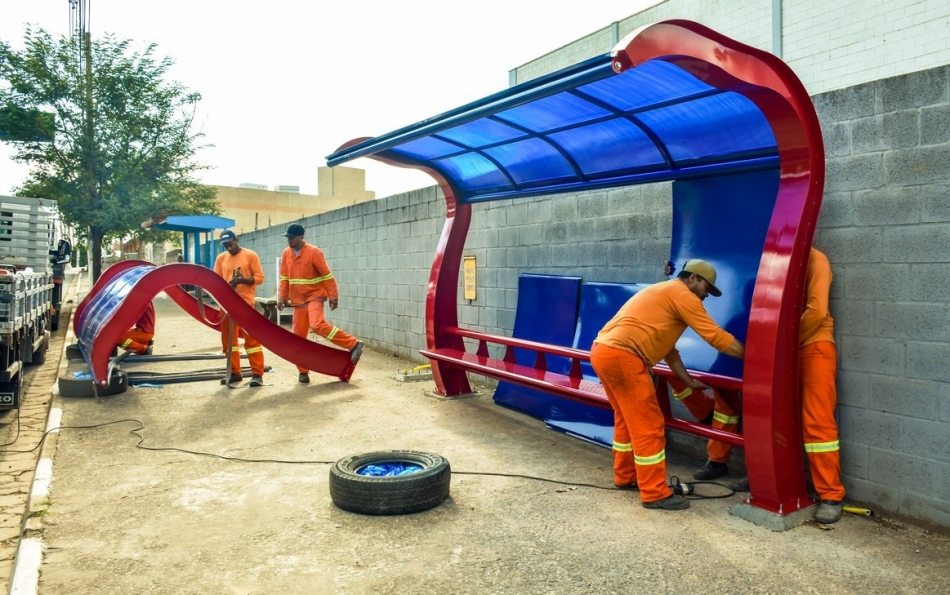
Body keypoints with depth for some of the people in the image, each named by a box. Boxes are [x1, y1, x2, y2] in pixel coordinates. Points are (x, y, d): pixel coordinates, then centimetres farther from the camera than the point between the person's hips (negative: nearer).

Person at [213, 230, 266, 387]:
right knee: (228, 338, 9)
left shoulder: (250, 255, -1)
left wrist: (243, 280, -20)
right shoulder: (221, 258, 11)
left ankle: (257, 374, -3)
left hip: (245, 302, -5)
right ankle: (234, 372, 20)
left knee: (251, 337, -5)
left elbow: (259, 277, -4)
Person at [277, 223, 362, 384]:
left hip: (315, 296, -6)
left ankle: (353, 344, -20)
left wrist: (333, 296, -14)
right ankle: (303, 371, 18)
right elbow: (284, 278, 11)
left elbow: (327, 275, -12)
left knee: (317, 324, -29)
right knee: (298, 336, 6)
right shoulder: (286, 254, 4)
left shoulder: (314, 252, -13)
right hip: (298, 300, 6)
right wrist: (282, 297, 4)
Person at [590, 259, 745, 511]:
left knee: (628, 419, 23)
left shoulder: (665, 293, 29)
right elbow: (715, 336, -4)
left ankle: (625, 477, 34)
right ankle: (655, 493, 6)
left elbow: (667, 347, 29)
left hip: (603, 351, 10)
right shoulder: (682, 295, -1)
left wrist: (689, 380, 27)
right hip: (623, 356, -10)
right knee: (648, 425, -2)